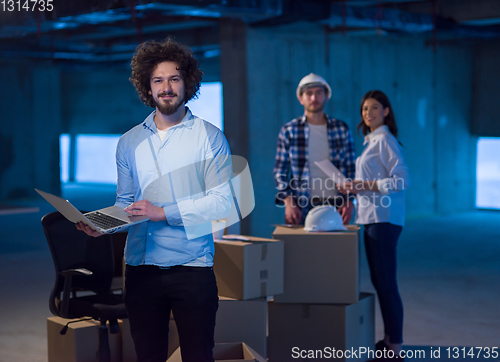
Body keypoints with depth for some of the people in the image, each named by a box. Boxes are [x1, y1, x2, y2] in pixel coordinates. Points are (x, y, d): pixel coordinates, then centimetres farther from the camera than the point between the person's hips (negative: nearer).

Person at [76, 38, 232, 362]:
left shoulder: (210, 137, 0)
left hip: (192, 265, -3)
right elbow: (125, 202, 16)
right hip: (141, 264, 3)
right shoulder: (130, 142, 13)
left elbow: (221, 202, -8)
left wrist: (164, 212, -15)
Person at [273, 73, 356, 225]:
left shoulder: (341, 129, 8)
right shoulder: (289, 131, 5)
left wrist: (349, 201, -2)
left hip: (334, 207, 1)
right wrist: (288, 202, -8)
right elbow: (280, 171, 4)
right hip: (301, 208, -1)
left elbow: (351, 170, 10)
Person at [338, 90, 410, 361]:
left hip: (384, 219, -10)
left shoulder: (385, 140, -11)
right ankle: (389, 339, 22)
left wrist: (366, 185, -18)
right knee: (379, 280, 14)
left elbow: (402, 181, -19)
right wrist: (355, 187, 8)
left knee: (386, 282, -8)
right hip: (372, 217, 10)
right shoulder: (371, 141, 17)